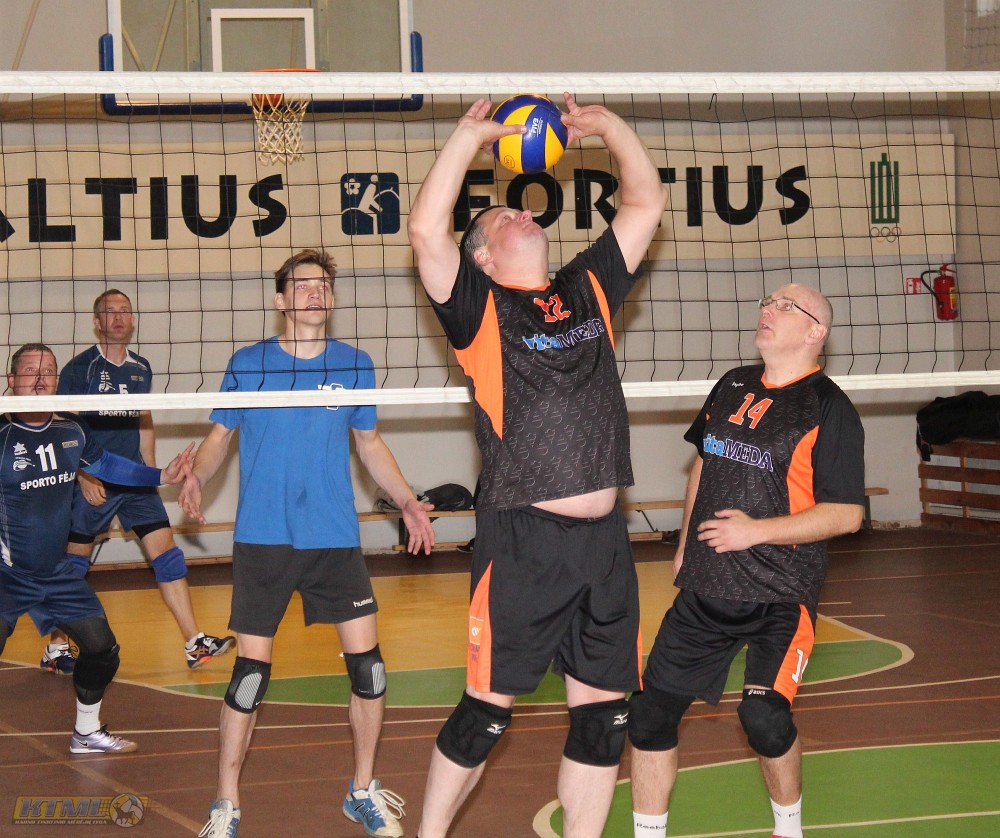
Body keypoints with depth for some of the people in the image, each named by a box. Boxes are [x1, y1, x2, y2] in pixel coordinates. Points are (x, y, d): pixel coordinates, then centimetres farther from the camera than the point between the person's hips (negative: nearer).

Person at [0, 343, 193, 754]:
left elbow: (104, 463, 22)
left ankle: (87, 733, 32)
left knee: (102, 649, 10)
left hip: (56, 572, 7)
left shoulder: (71, 432, 3)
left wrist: (161, 475, 21)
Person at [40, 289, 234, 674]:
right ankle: (56, 648, 17)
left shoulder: (141, 368, 10)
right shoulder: (80, 368, -7)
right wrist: (84, 477, -16)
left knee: (166, 553, -4)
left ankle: (195, 643, -4)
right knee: (72, 564, 3)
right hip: (93, 482, -5)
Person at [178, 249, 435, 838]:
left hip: (336, 539, 2)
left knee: (368, 664, -2)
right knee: (251, 671, -3)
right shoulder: (248, 364, 1)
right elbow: (220, 436, 7)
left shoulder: (355, 365, 6)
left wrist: (408, 501, 7)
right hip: (263, 540, -2)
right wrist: (198, 478, -13)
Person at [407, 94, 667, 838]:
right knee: (487, 710, -1)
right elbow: (426, 232, -16)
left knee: (604, 713, 8)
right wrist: (471, 136, -10)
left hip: (604, 537, 5)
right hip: (522, 540, -5)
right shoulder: (479, 306, 0)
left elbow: (647, 203, 19)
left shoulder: (588, 289, 14)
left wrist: (606, 124, 12)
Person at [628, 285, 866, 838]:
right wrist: (685, 545, 22)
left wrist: (756, 531, -17)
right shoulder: (733, 387, 10)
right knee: (651, 712, 2)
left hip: (781, 595, -6)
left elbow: (847, 514, -12)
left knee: (764, 717, -20)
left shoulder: (828, 409, -9)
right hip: (705, 586, 6)